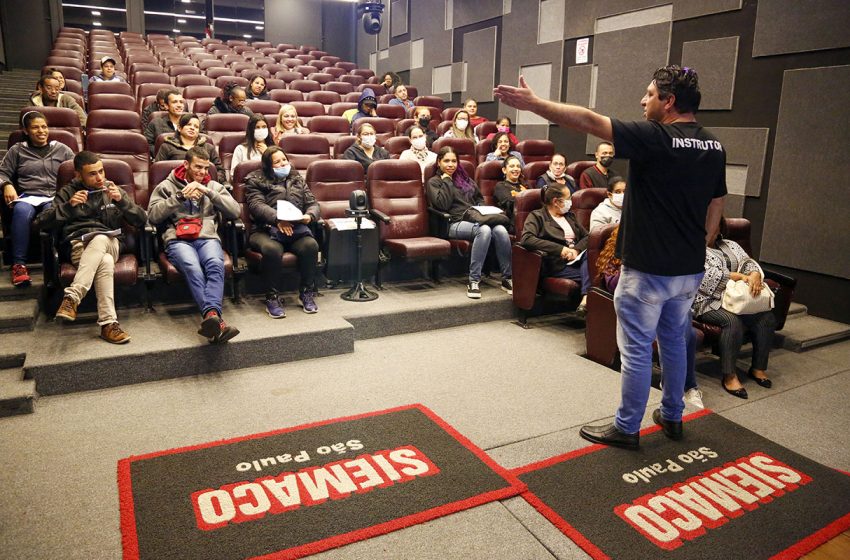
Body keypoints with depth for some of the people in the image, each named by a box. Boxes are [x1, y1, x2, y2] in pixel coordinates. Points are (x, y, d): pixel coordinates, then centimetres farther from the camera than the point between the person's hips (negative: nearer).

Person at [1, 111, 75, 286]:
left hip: (55, 197, -1)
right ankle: (19, 264, -35)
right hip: (28, 196, 1)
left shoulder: (62, 149, 21)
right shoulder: (17, 150, 22)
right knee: (21, 211, -38)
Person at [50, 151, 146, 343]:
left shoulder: (113, 190, 19)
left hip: (109, 244, 1)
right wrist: (68, 206, -11)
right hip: (78, 245, -1)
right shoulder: (67, 192, 16)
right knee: (105, 262, -37)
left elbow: (142, 220, 8)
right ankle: (108, 322, -43)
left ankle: (72, 298, -43)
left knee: (99, 239, -38)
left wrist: (122, 200, -8)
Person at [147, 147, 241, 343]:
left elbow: (235, 211, 9)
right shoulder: (167, 186, 20)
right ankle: (215, 318, -53)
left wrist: (208, 192, 1)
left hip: (208, 237, 2)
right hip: (178, 239, -1)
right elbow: (153, 215, 5)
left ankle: (211, 315, -54)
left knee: (215, 264, -35)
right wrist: (181, 196, -2)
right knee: (192, 268, -35)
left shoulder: (213, 186, 24)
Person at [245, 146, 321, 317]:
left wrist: (309, 216, -8)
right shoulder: (256, 181, 11)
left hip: (296, 228, 3)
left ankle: (307, 293, -13)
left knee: (310, 245, -30)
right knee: (272, 249, -37)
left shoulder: (297, 179, 24)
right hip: (265, 230, -3)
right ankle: (271, 297, -20)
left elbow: (313, 203, 17)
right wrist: (277, 219, -24)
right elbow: (257, 205, -6)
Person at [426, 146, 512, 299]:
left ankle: (507, 278, -22)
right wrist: (447, 181, -1)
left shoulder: (465, 179, 27)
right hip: (456, 223, -5)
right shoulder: (434, 182, 10)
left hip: (476, 219, 5)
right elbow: (443, 204, -7)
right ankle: (474, 281, -35)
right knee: (484, 230, -37)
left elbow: (480, 198, 31)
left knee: (501, 230, -29)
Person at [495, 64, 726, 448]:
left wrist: (533, 103, -15)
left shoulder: (656, 139, -18)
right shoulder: (714, 148, 5)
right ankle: (672, 416, 36)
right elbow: (715, 208, 12)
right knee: (674, 342, 21)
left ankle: (626, 428, 18)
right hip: (690, 270, 8)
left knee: (636, 350, 5)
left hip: (648, 269, -8)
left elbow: (588, 121, -20)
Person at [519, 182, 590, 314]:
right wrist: (560, 249, -17)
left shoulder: (570, 216, 27)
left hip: (577, 258, 5)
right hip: (558, 265, -5)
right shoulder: (537, 216, 6)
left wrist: (576, 249, -6)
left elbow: (586, 236, 19)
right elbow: (526, 239, -13)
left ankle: (586, 299, -40)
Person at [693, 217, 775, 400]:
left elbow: (747, 261, 9)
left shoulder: (730, 245, 24)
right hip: (708, 301, -6)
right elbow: (707, 276, -11)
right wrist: (740, 277, -14)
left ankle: (758, 368, -5)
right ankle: (729, 376, -28)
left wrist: (754, 274, -15)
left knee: (766, 316, -18)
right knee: (733, 321, -33)